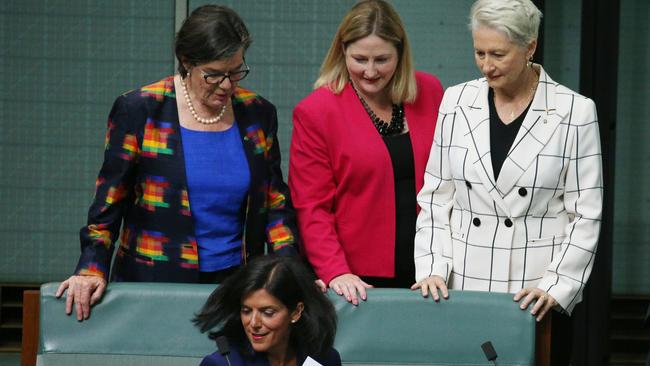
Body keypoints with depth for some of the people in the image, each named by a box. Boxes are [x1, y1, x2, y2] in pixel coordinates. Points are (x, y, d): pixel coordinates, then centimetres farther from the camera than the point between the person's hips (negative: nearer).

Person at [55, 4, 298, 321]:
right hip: (154, 281, -2)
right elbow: (108, 202, -1)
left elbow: (276, 205, 9)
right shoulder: (140, 110, -4)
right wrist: (92, 269, -13)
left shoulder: (257, 114, 6)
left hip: (233, 280, 3)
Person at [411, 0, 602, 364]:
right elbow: (436, 198, 8)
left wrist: (556, 286, -10)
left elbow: (586, 215, -3)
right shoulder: (457, 102, 5)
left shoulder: (575, 112, -3)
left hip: (536, 299, -2)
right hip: (462, 289, 2)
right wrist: (432, 268, -2)